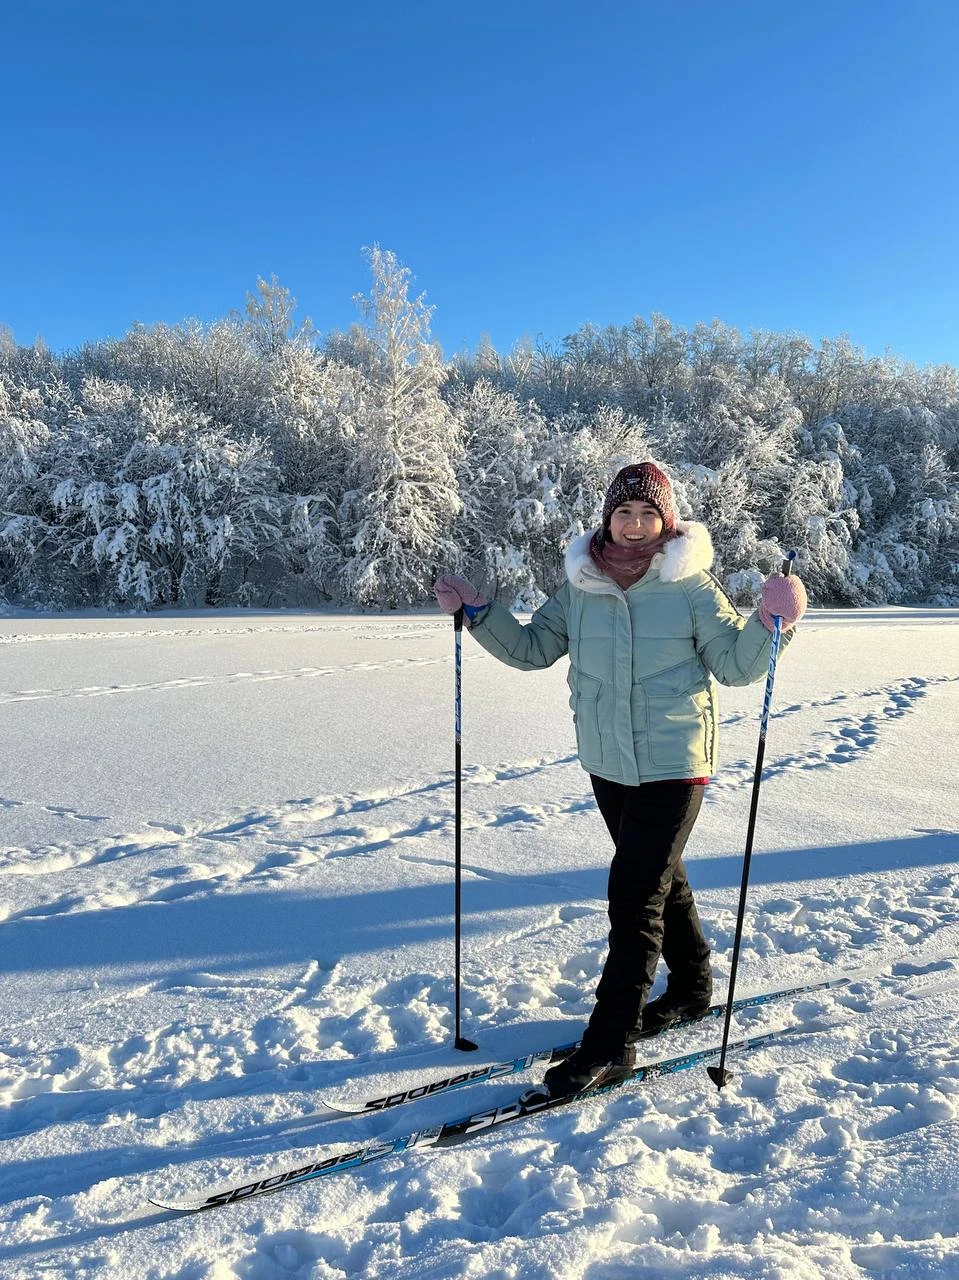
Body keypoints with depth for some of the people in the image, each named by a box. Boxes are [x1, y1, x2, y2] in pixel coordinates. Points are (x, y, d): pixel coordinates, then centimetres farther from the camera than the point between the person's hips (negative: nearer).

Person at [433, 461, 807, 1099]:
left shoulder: (692, 586, -9)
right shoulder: (581, 586, 1)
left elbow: (736, 665, -8)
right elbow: (533, 648, 6)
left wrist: (770, 622, -25)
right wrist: (477, 610, -4)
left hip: (673, 765, -5)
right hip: (608, 764, 5)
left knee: (634, 895, -5)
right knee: (659, 879, 21)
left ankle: (610, 1043, 9)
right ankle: (693, 985, 44)